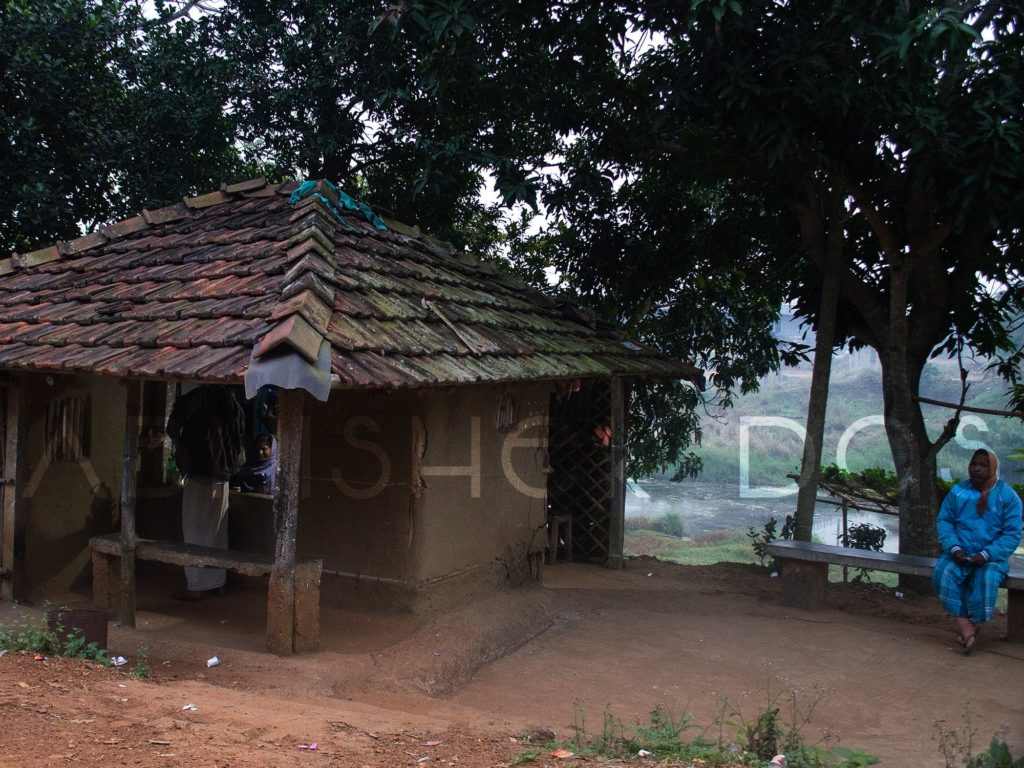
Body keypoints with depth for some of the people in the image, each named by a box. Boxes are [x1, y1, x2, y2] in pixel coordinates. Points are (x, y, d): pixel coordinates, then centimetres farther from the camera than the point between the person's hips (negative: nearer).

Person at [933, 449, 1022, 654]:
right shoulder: (957, 491, 7)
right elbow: (944, 521, 5)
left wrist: (986, 555, -17)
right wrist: (954, 548, -13)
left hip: (991, 557, -2)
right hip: (959, 554, 2)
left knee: (986, 579, -33)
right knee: (944, 573, -28)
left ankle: (974, 627, -17)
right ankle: (965, 626, -29)